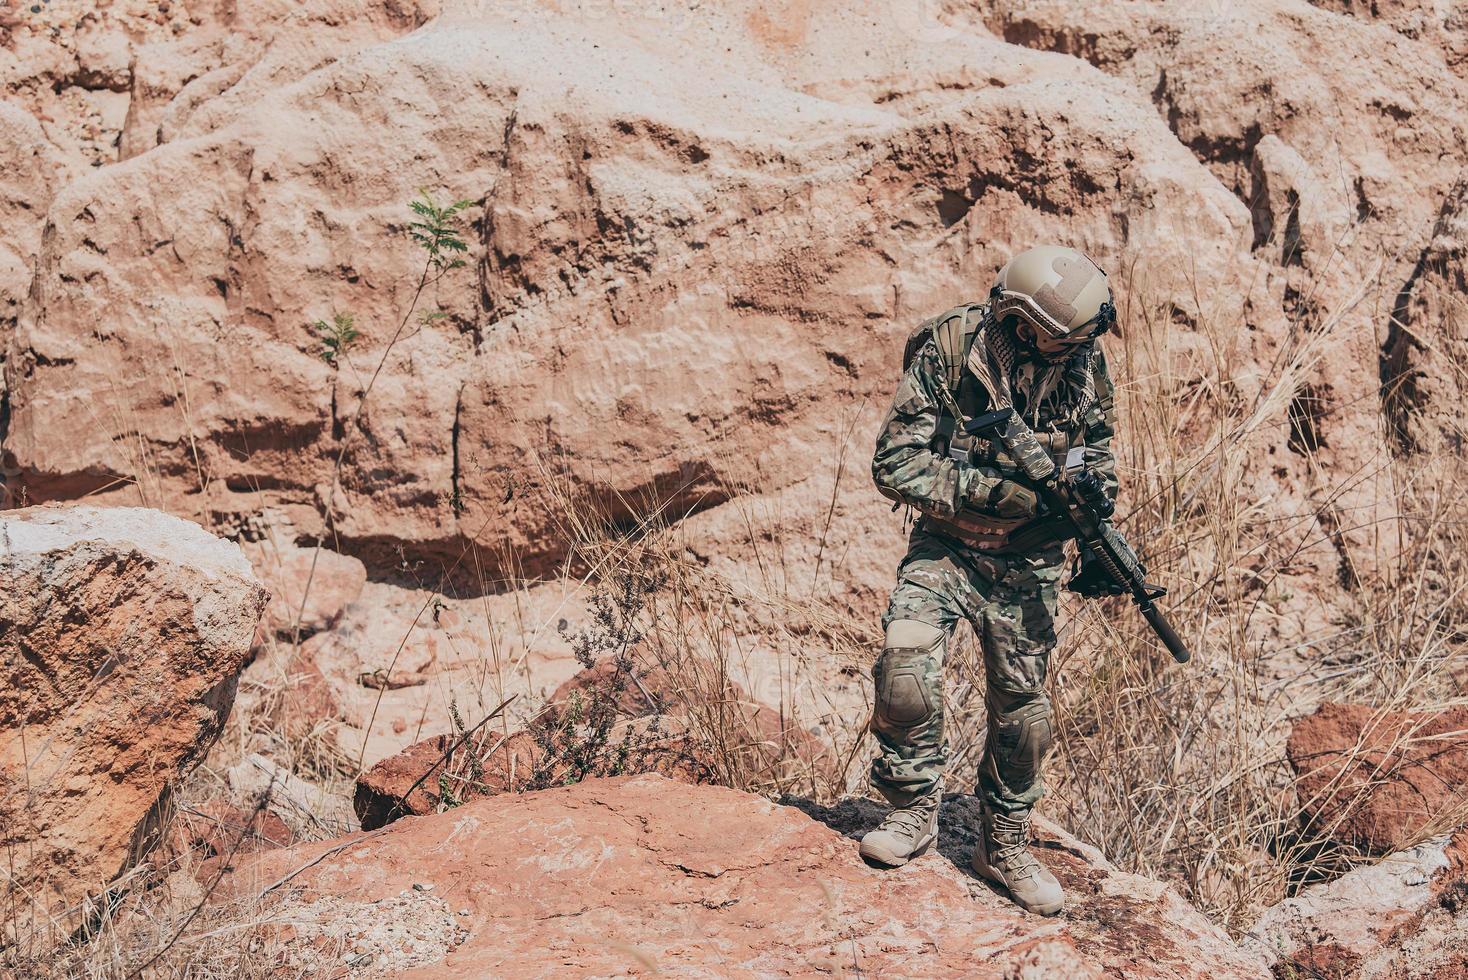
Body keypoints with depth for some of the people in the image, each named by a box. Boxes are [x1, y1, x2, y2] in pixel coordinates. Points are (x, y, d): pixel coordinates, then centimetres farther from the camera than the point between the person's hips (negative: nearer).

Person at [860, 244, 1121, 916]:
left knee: (1022, 710, 6)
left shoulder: (1081, 360, -7)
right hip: (946, 547, -3)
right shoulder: (948, 349, -19)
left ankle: (1005, 846, 28)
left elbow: (1098, 460, 9)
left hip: (1028, 564, 3)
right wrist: (992, 489, -27)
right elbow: (894, 464, -19)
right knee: (905, 663, -25)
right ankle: (915, 810, -2)